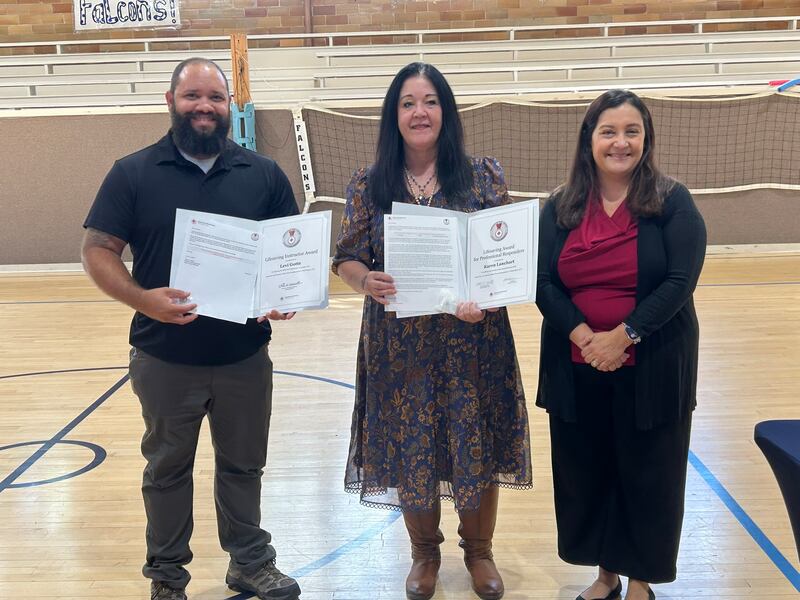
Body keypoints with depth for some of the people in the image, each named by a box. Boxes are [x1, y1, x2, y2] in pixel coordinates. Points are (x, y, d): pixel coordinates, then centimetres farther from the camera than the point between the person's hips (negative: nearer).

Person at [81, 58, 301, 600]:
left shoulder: (263, 174, 3)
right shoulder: (133, 173, -3)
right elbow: (98, 250, -5)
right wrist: (141, 298, -23)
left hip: (246, 357, 2)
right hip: (165, 359, -1)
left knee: (244, 465, 17)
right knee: (168, 469, 15)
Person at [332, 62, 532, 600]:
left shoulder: (484, 177, -1)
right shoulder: (369, 186, 1)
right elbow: (346, 259, 2)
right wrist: (366, 282, -21)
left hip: (473, 341, 0)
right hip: (400, 346, 1)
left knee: (477, 447, 10)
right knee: (410, 450, 10)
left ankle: (479, 550, 36)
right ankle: (425, 552, 36)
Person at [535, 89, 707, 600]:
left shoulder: (672, 202, -4)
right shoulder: (561, 207, 3)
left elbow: (680, 281, -12)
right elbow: (543, 283, -3)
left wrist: (623, 336, -20)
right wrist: (582, 336, -18)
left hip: (651, 368, -3)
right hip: (576, 369, 3)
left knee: (647, 475, 8)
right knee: (584, 473, 11)